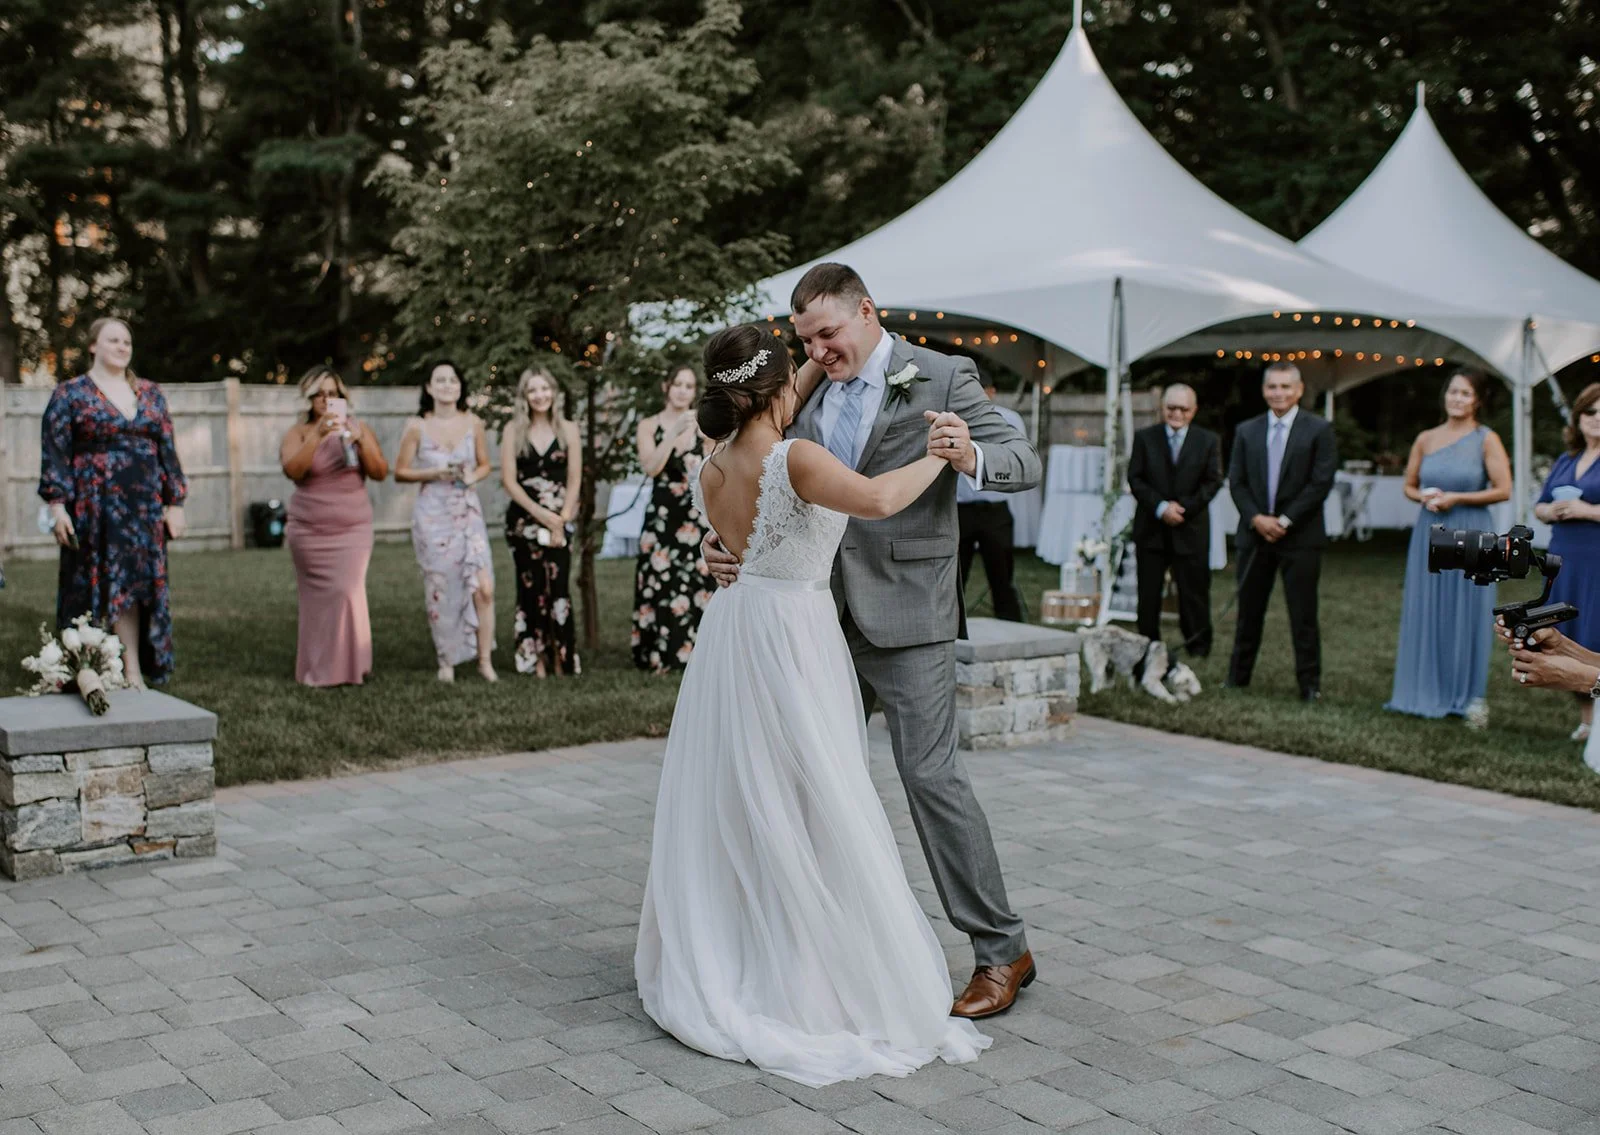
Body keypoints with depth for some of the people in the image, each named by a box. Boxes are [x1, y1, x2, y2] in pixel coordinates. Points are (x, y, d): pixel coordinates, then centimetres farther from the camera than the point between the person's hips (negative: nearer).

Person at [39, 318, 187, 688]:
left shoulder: (150, 393, 11)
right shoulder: (70, 394, 0)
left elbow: (167, 450, 11)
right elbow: (54, 453, -4)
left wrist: (175, 503, 5)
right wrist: (57, 506, -12)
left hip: (144, 506, 3)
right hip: (94, 507, -3)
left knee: (132, 583, 2)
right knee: (94, 588, 0)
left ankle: (133, 671, 4)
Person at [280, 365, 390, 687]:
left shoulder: (357, 428, 7)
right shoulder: (298, 432, 2)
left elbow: (380, 473, 0)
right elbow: (292, 470, -16)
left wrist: (360, 442, -16)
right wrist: (318, 435, -25)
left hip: (353, 530, 1)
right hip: (309, 532, -1)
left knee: (347, 593, -10)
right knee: (318, 597, -1)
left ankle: (349, 666, -1)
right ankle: (318, 669, 8)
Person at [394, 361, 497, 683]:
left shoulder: (472, 423, 3)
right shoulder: (416, 426, -3)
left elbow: (485, 464, 14)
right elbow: (400, 472, 2)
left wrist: (473, 476, -8)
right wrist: (434, 473, -14)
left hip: (469, 512, 2)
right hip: (433, 514, -1)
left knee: (483, 587, -10)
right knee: (441, 590, 3)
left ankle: (485, 660, 2)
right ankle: (446, 662, 17)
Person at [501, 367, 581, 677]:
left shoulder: (568, 429, 6)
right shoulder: (514, 430, 4)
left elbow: (575, 479, 4)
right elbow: (509, 480, -1)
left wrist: (561, 518, -7)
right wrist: (541, 515, -9)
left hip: (559, 519, 0)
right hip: (523, 519, 0)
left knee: (558, 588, -8)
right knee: (532, 588, 0)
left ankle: (562, 662, -5)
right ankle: (536, 662, 4)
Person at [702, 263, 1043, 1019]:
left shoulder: (942, 379, -5)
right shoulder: (812, 396, 11)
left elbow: (1025, 463, -9)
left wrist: (972, 458, -30)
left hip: (907, 613, -6)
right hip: (827, 614, 7)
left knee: (929, 772, -7)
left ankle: (1002, 949, 5)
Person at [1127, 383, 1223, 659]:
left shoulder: (1209, 441, 5)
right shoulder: (1144, 437, 6)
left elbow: (1213, 482, 1)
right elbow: (1135, 478, 0)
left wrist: (1183, 508, -11)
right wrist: (1160, 507, -13)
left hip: (1191, 528, 0)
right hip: (1151, 528, 1)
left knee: (1194, 590, 1)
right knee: (1148, 592, 2)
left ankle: (1198, 647, 11)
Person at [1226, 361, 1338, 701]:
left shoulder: (1318, 430, -1)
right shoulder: (1246, 431, 10)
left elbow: (1321, 482, -7)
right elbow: (1236, 482, 7)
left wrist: (1285, 520, -12)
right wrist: (1256, 518, -9)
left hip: (1300, 536, -3)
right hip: (1254, 534, 3)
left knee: (1303, 614, 0)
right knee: (1249, 610, 9)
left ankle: (1309, 683, 8)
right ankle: (1237, 677, 18)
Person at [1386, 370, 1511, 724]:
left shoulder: (1486, 439, -3)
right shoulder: (1426, 439, 7)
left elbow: (1503, 490, -8)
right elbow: (1409, 486, 15)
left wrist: (1455, 498, -12)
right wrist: (1424, 497, -6)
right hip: (1430, 532, 4)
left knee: (1467, 613, 0)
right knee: (1425, 612, 6)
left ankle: (1471, 697, 8)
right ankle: (1427, 691, 15)